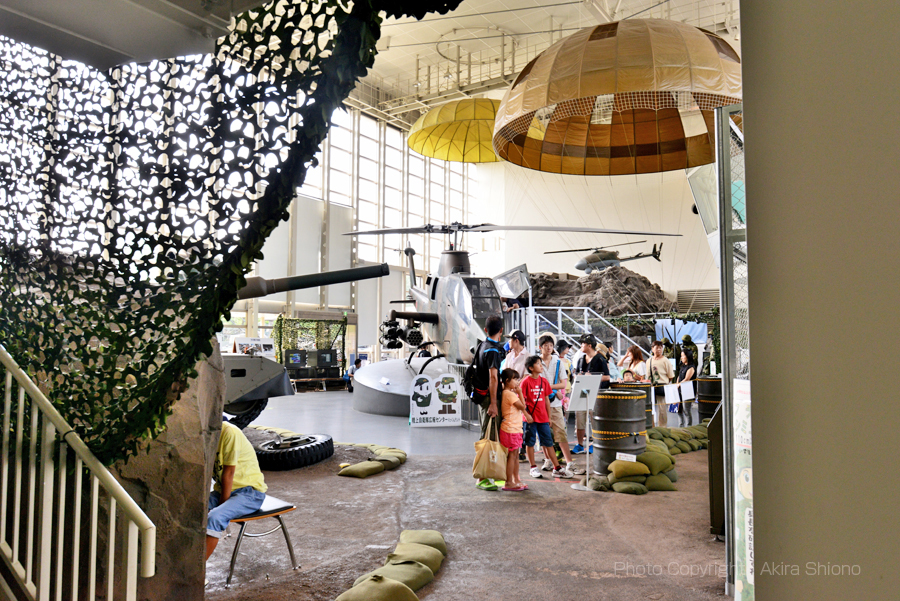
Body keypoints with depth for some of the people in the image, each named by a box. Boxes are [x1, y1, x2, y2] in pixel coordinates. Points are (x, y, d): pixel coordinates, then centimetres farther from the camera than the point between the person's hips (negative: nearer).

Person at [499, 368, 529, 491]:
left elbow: (521, 407, 19)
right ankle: (509, 483, 1)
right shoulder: (510, 394, -16)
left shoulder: (510, 393, 16)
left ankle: (516, 480, 21)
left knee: (515, 455, 14)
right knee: (511, 455, -5)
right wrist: (519, 392, -5)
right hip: (510, 429, -10)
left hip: (515, 429, 10)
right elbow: (522, 406, -12)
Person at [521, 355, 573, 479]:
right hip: (531, 418, -4)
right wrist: (526, 414, -15)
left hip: (543, 418, 4)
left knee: (548, 443, 8)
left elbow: (547, 400, 12)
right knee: (530, 442, 5)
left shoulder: (544, 381, 7)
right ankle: (533, 468, 17)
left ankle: (557, 468, 10)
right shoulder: (526, 382, -8)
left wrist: (549, 417, 12)